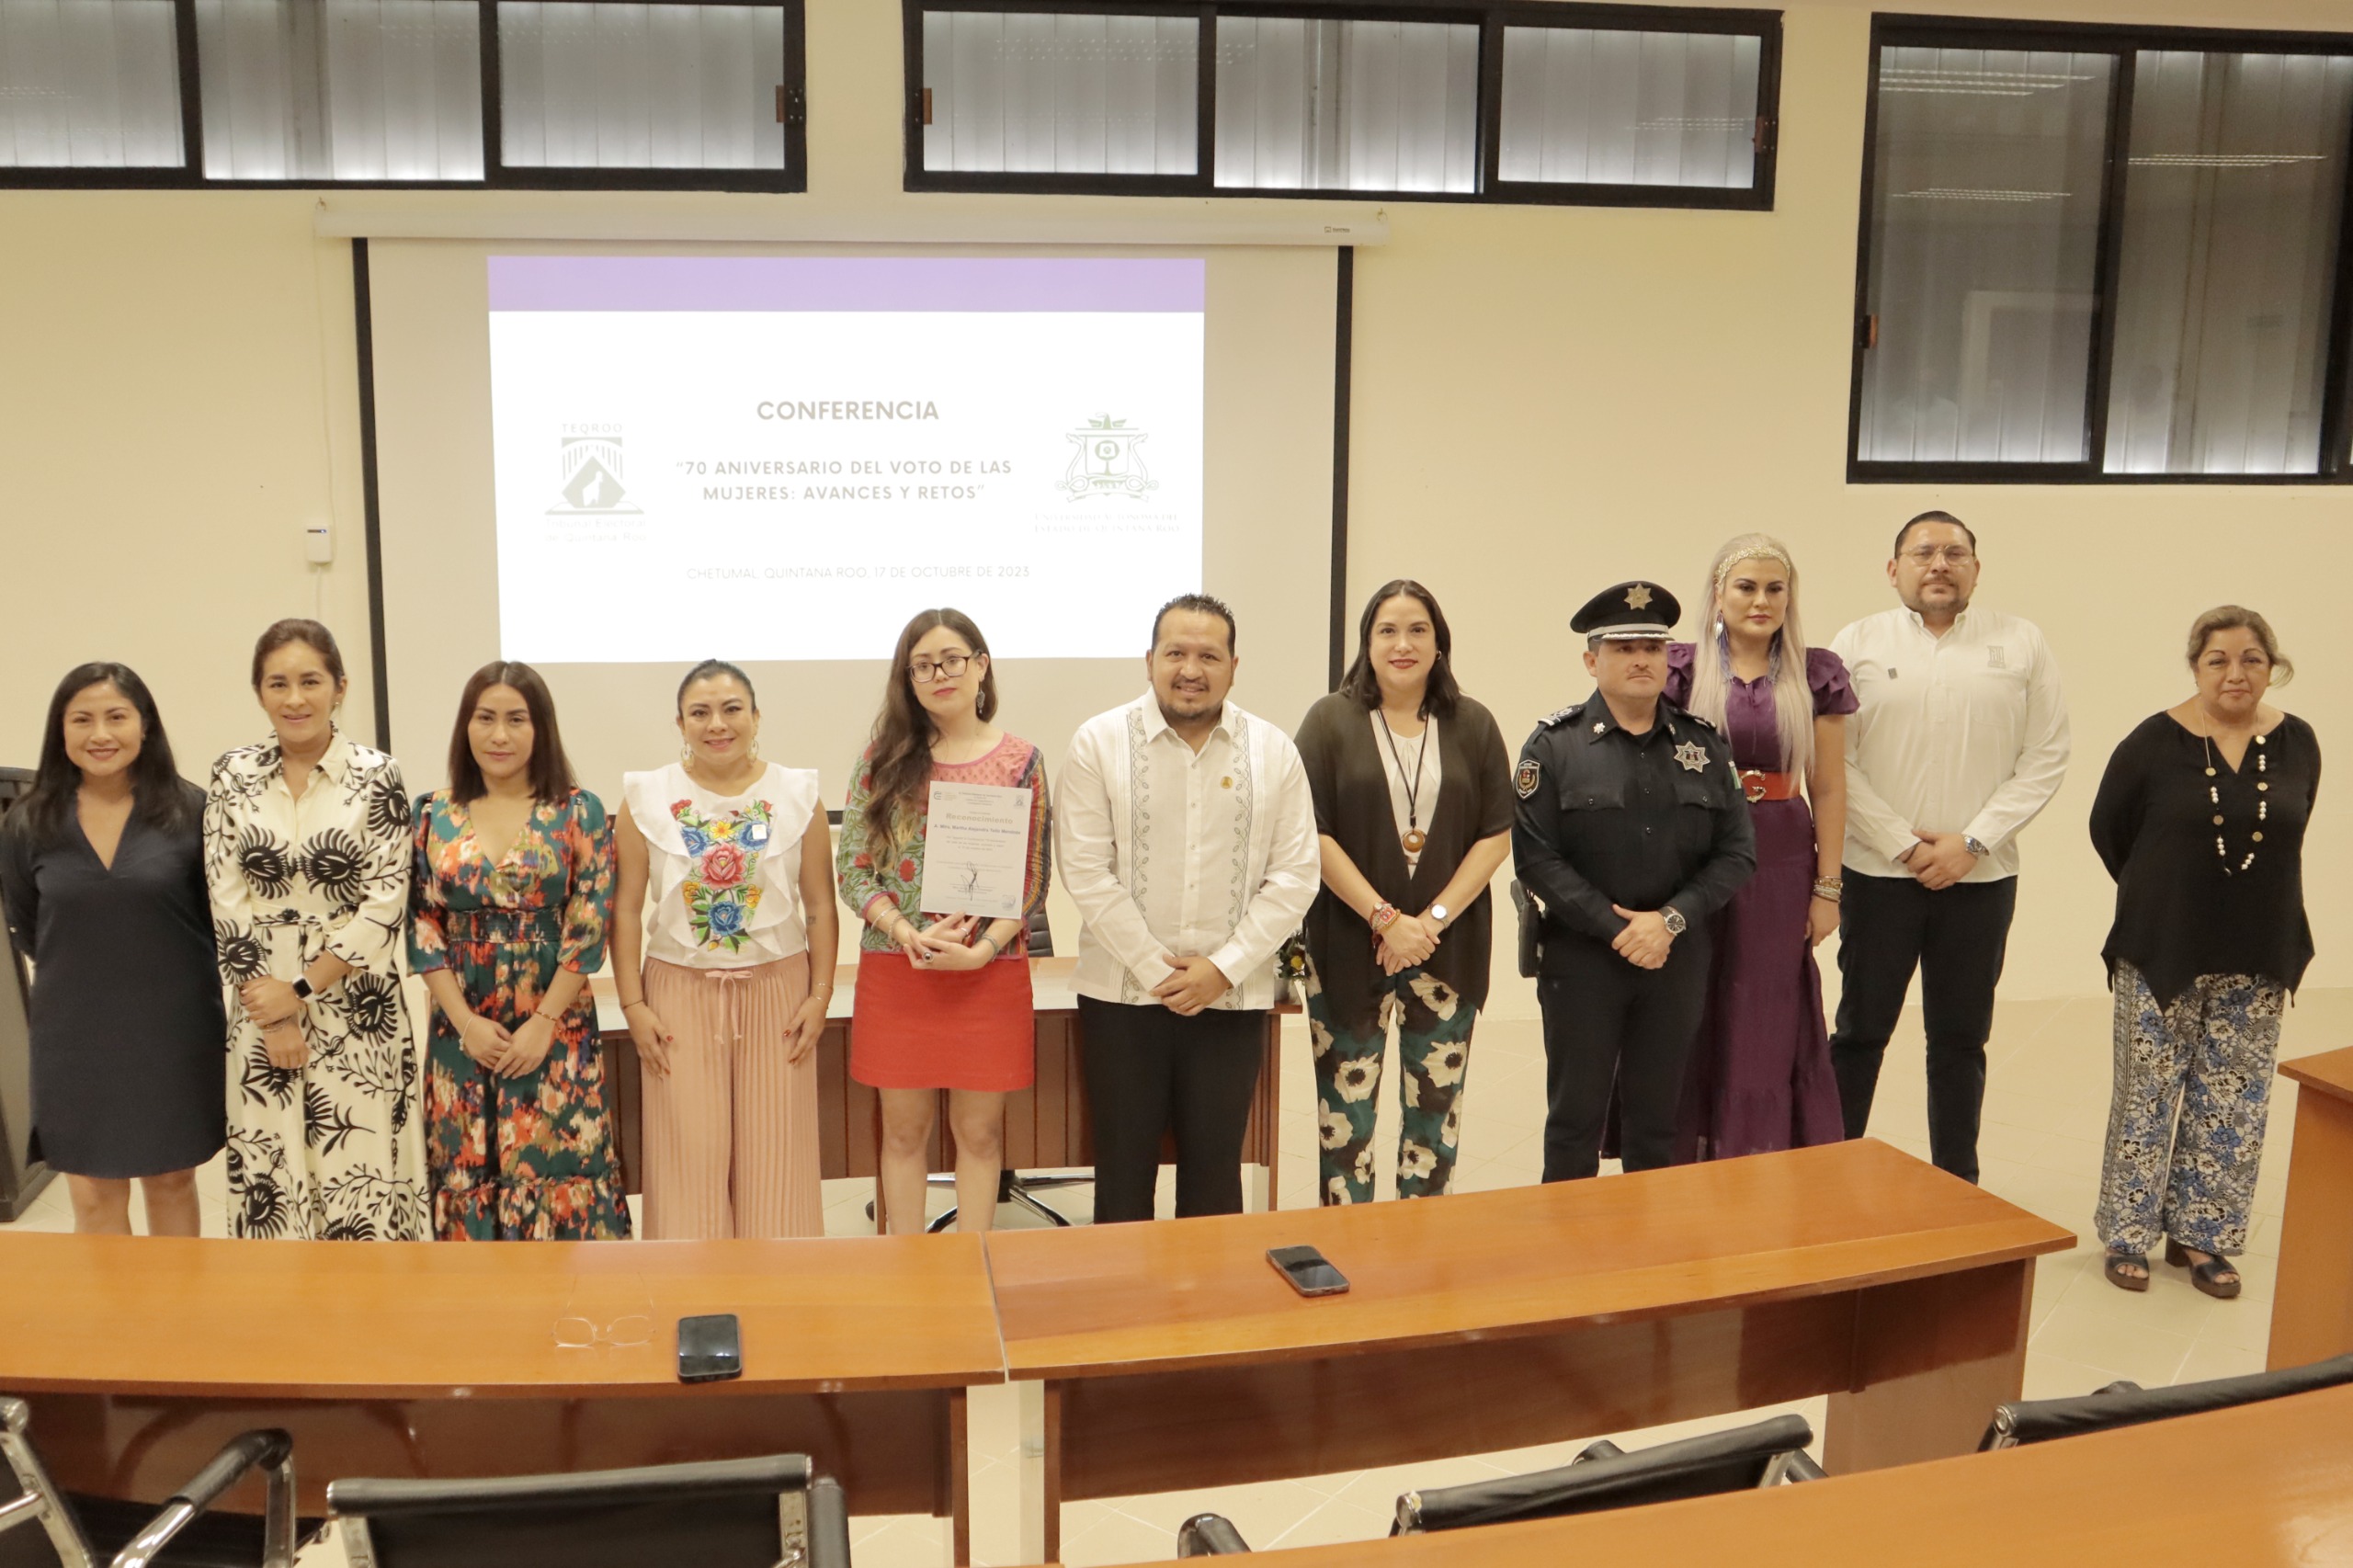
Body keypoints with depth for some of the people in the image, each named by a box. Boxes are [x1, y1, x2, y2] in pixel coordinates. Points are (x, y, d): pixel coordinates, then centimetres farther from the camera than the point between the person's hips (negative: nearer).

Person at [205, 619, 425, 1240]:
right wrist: (272, 1015, -6)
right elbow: (226, 900, 0)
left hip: (356, 1004, -2)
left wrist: (301, 990, -9)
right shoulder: (232, 776, 3)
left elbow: (386, 901, -8)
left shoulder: (376, 775, -4)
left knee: (362, 1172, 1)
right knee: (269, 1174, 7)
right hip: (262, 1001, 2)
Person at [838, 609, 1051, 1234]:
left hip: (990, 971, -1)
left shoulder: (1022, 760, 1)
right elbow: (853, 870, 1)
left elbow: (1035, 878, 0)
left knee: (979, 1131, 7)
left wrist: (981, 950, -13)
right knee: (905, 1129, 9)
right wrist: (909, 935, -15)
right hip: (896, 971, 1)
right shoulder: (883, 760, 3)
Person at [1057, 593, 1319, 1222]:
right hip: (1123, 994, -1)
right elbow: (1086, 870, -7)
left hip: (1233, 996, 1)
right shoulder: (1100, 742, -3)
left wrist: (1224, 968, -9)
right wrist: (1156, 969, -10)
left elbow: (1294, 877, 0)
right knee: (1123, 1170, 8)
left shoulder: (1273, 751, 2)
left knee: (1215, 1171, 11)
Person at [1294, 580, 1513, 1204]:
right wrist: (1384, 919, -14)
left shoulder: (1473, 725, 6)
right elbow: (1314, 833, -7)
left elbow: (1498, 833, 2)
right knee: (1346, 1103, 2)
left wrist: (1434, 918, -10)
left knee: (1437, 1104, 8)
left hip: (1449, 946, 2)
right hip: (1349, 943, -2)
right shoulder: (1331, 721, 0)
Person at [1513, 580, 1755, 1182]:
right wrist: (1616, 928, -15)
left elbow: (1737, 850, 2)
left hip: (1678, 959, 3)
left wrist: (1670, 920, -11)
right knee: (1576, 1118, 5)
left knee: (1658, 1119, 12)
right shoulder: (1555, 745, -3)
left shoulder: (1704, 744, 6)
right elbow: (1536, 857, -10)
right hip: (1581, 957, -3)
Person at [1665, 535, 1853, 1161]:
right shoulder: (1683, 668, 0)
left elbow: (1828, 789, 4)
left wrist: (1827, 887, 1)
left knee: (1769, 1025, 8)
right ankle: (1690, 1156, 19)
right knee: (1698, 1021, 5)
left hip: (1782, 868, 1)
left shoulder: (1816, 674, 3)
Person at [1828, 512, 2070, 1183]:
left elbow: (2045, 759, 0)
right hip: (1879, 873, -1)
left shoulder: (2023, 644, 4)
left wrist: (1972, 840, -9)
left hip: (1981, 876, 1)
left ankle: (1956, 1186, 22)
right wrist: (1904, 845, -10)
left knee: (1961, 1039, 11)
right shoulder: (1858, 644, 1)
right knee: (1860, 1031, 5)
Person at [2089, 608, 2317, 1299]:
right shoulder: (2154, 743, -11)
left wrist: (2251, 903, 11)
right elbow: (2108, 829, 1)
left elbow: (2286, 836, 13)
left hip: (2257, 958, 3)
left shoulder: (2298, 744, -1)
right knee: (2148, 1094, 4)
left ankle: (2198, 1234, 24)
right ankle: (2128, 1235, 16)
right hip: (2163, 952, -3)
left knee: (2232, 1102, 10)